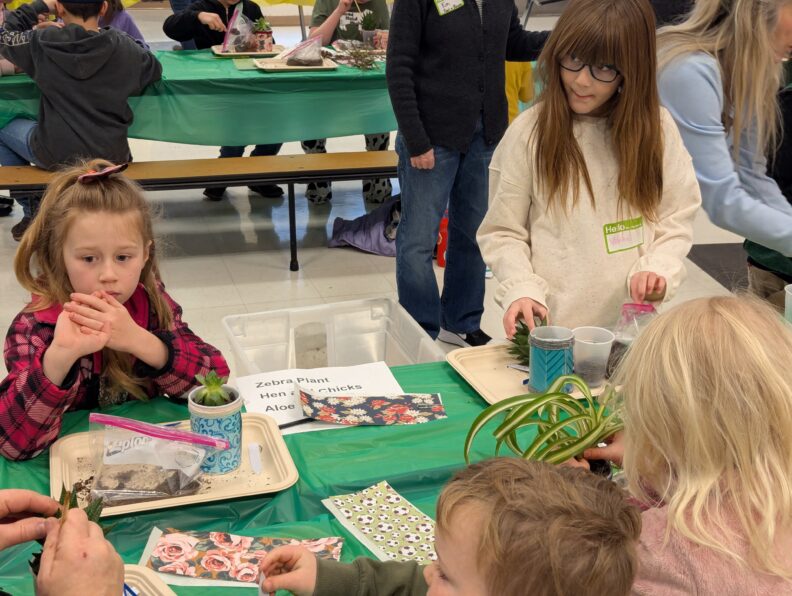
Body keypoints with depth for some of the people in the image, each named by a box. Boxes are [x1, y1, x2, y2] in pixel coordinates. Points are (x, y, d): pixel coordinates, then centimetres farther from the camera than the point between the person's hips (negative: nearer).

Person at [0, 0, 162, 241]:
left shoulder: (41, 43, -10)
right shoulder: (124, 46, -7)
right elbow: (155, 70, 13)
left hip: (55, 154, -2)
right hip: (111, 155, 2)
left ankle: (33, 212, 27)